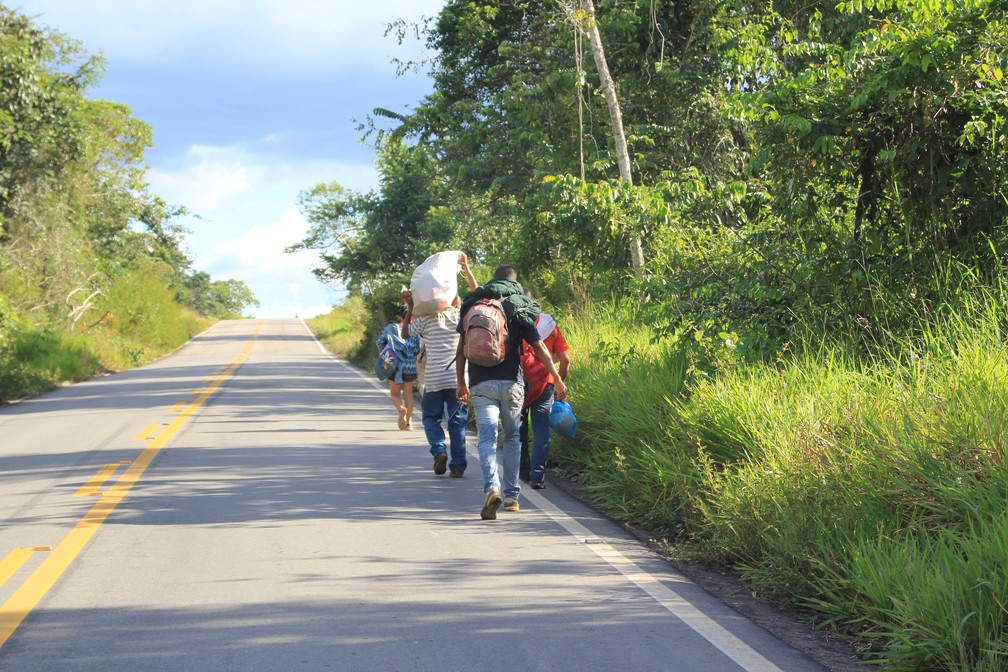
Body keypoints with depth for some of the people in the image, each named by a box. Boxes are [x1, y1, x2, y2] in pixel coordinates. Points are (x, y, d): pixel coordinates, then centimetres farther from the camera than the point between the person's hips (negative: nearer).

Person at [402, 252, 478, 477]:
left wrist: (410, 307, 16)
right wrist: (466, 269, 17)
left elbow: (406, 332, 13)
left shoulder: (426, 318, -1)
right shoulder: (462, 315, 1)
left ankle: (439, 449, -8)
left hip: (433, 378, -1)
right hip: (458, 377, 1)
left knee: (431, 417, 15)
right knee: (457, 421, 7)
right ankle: (458, 465, 4)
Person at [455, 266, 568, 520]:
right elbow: (539, 348, -2)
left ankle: (492, 488, -30)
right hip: (510, 382, 0)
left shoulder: (473, 308, 10)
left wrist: (461, 383, 19)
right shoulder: (520, 310, 5)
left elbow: (461, 350, 9)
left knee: (487, 437, -7)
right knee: (512, 437, 16)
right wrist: (558, 380, 2)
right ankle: (512, 495, 18)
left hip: (481, 383, 0)